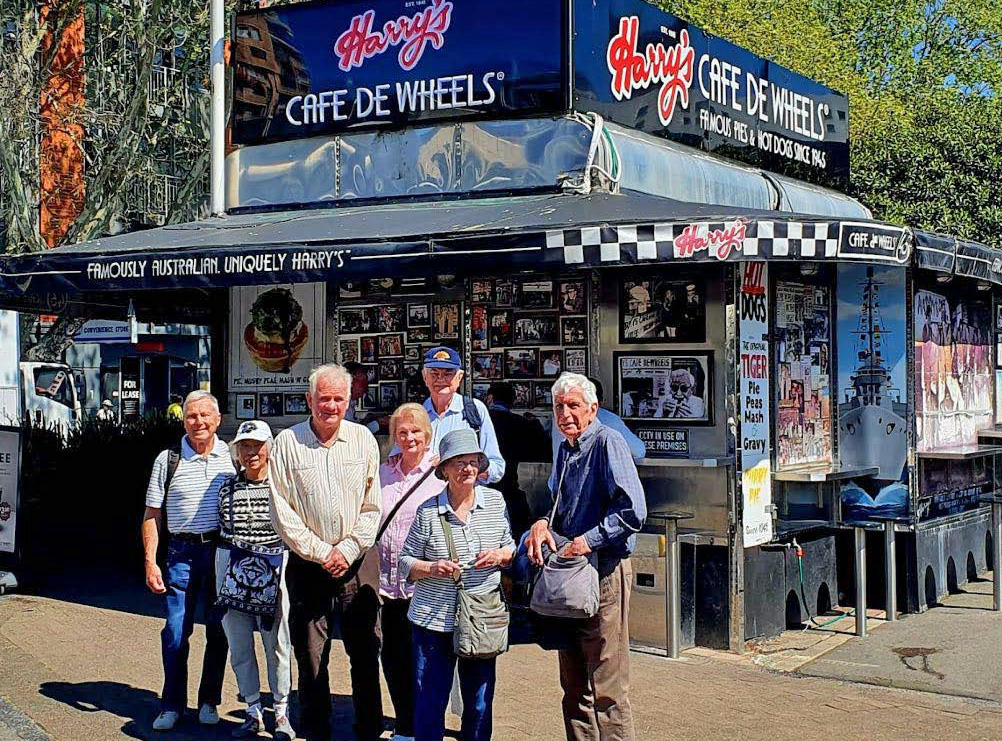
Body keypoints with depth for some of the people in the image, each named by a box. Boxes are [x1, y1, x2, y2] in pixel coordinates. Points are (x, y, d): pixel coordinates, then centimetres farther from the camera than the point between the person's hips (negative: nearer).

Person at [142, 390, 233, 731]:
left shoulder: (233, 457, 6)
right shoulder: (168, 460, 2)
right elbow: (152, 515, 5)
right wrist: (150, 562, -3)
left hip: (223, 551, 1)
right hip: (183, 552, -1)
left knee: (218, 631, 7)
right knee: (176, 631, 0)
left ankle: (209, 701, 20)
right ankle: (172, 705, 12)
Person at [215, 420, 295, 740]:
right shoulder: (227, 487, 7)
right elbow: (220, 530, 15)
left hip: (273, 571, -3)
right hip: (232, 571, 3)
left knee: (277, 645, 1)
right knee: (239, 647, 7)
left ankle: (281, 713, 13)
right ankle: (253, 712, 19)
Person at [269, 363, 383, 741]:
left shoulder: (363, 439, 5)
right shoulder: (287, 442, -1)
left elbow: (372, 507, 5)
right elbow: (282, 511, -3)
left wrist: (348, 550, -6)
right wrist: (320, 553, -6)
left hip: (357, 563, 1)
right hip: (308, 565, -1)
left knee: (366, 654, 3)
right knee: (310, 660, 4)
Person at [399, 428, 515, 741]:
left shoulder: (495, 501, 4)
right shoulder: (428, 512, -5)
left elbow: (511, 548, 14)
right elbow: (405, 561, 1)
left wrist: (500, 555, -8)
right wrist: (432, 568, -18)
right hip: (434, 619, -2)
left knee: (479, 705, 10)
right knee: (430, 703, 2)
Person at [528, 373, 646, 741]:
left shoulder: (607, 442, -12)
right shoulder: (564, 450, 14)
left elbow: (633, 510, -21)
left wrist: (589, 540, -18)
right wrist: (543, 523, 2)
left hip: (604, 571, -9)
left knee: (606, 688, -5)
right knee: (574, 685, 16)